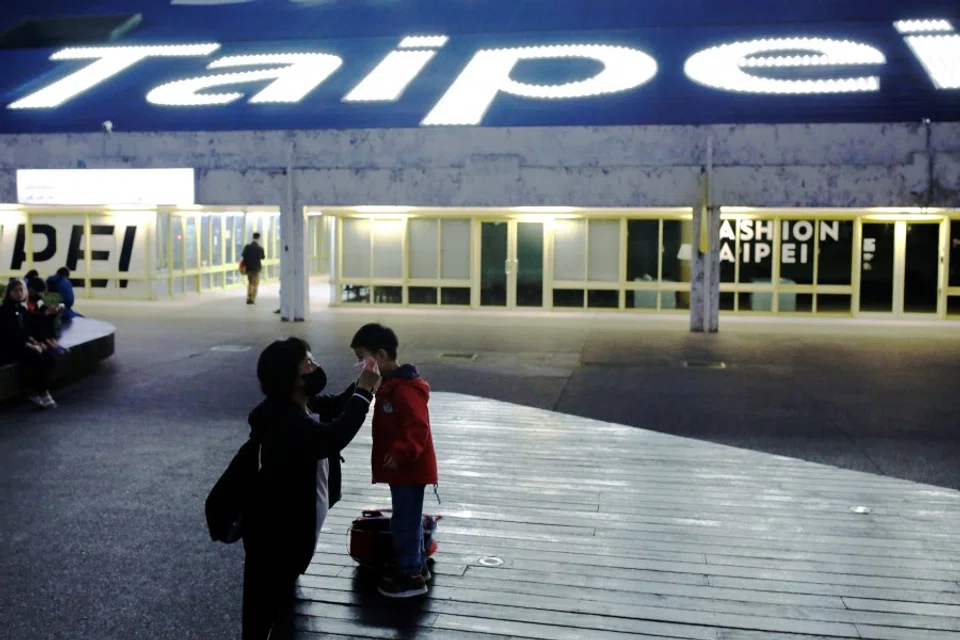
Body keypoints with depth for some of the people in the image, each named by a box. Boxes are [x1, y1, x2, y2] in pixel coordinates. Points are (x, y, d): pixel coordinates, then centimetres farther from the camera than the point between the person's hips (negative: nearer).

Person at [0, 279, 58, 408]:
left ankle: (38, 392, -13)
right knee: (38, 358, -28)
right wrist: (30, 346, -18)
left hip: (23, 344, 8)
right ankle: (42, 393, -14)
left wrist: (35, 342, -2)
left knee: (51, 356, -14)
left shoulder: (23, 309, 13)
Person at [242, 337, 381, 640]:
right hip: (274, 533, -9)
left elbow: (336, 407, 19)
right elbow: (332, 438, -45)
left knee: (282, 596, 31)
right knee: (264, 609, 6)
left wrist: (360, 386, -2)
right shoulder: (282, 419, -31)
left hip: (298, 527, 9)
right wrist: (364, 391, -37)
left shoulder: (304, 405, -1)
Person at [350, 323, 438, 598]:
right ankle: (416, 565, 32)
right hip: (403, 468, 10)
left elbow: (417, 428, -30)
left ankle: (411, 576, 8)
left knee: (405, 521, -2)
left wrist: (400, 452, -36)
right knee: (409, 518, 20)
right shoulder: (390, 385, 11)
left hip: (409, 469, -10)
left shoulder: (404, 389, -23)